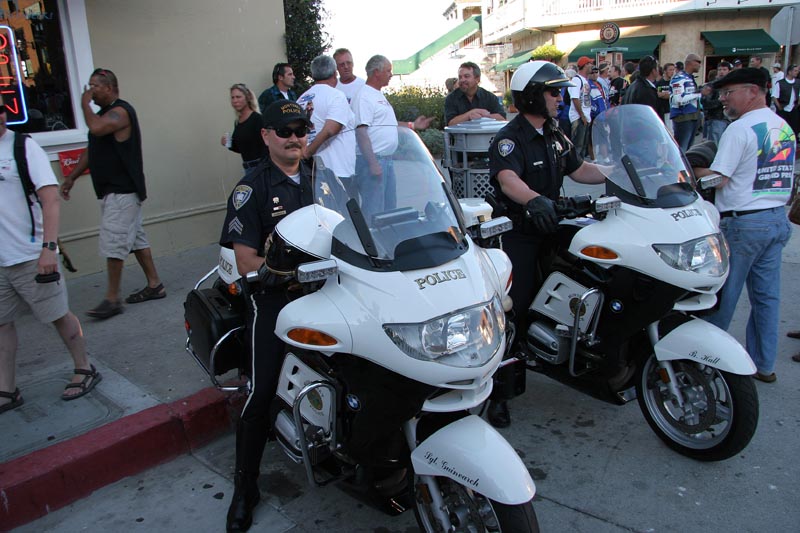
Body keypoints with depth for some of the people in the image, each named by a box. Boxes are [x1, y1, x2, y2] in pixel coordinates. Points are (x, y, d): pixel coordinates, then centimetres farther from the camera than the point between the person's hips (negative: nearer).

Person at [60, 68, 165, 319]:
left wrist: (85, 104, -14)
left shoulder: (121, 111, -13)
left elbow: (96, 128, -32)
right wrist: (72, 176, 16)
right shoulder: (104, 113, 18)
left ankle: (112, 299, -5)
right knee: (135, 238, 12)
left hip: (122, 191, -10)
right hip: (111, 190, 10)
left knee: (113, 244, -10)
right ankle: (154, 285, 19)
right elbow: (92, 150, 22)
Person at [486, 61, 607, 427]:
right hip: (518, 235, -8)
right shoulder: (509, 138, -13)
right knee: (514, 311, -10)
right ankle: (499, 393, -3)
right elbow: (508, 179, -32)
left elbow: (578, 169, 21)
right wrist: (535, 200, -52)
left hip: (549, 228, 8)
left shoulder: (554, 135, 16)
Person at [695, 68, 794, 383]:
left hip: (743, 223, -8)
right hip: (778, 218, 8)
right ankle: (763, 365, 22)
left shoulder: (740, 129, -14)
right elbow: (777, 174, 17)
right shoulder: (785, 127, 12)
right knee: (767, 295, 13)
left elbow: (717, 179, -18)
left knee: (722, 296, 3)